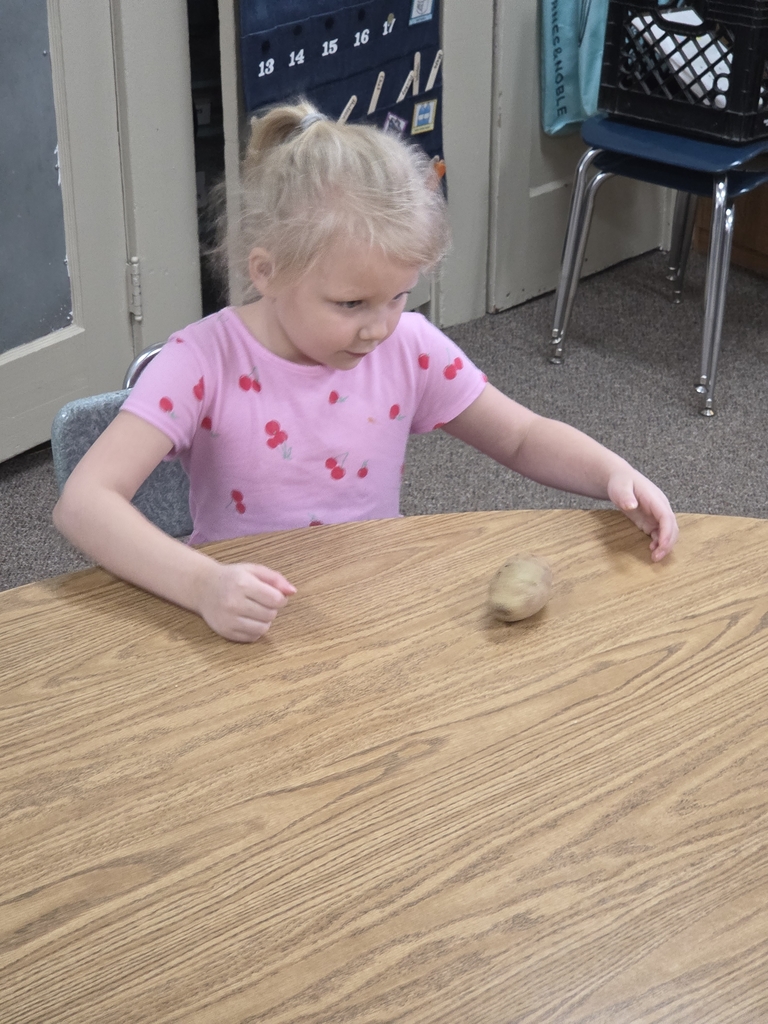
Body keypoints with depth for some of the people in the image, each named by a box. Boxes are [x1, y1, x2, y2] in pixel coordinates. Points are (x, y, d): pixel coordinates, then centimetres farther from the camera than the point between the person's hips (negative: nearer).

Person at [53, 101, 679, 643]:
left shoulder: (409, 346, -5)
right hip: (247, 630, -2)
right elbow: (84, 503, -26)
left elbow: (523, 438, 9)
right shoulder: (205, 362, -17)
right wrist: (201, 584, -43)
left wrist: (614, 474, -12)